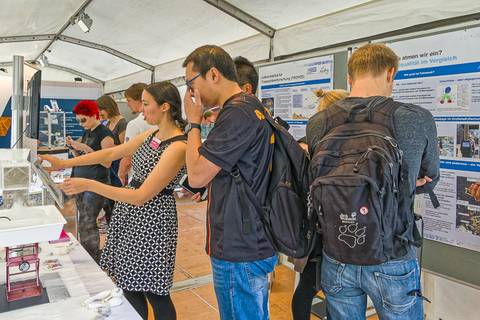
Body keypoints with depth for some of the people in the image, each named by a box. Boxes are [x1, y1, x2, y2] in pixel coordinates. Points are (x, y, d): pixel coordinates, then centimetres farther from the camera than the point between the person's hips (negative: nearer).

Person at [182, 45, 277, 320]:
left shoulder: (238, 113, -20)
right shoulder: (252, 107, 12)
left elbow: (197, 176, -18)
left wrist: (194, 122, -9)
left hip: (240, 251, -10)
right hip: (249, 243, 10)